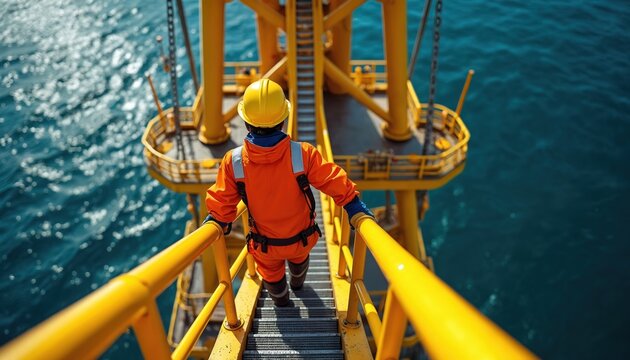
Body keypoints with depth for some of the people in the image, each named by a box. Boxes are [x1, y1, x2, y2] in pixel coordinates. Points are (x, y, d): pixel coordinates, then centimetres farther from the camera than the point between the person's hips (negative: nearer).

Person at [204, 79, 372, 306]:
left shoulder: (233, 161, -25)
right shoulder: (303, 154, -30)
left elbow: (220, 206, -15)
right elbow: (336, 183, -21)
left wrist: (212, 223, 7)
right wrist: (357, 210, -5)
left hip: (264, 246, 0)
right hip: (301, 239, 1)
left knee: (271, 273, 34)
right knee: (298, 258, 38)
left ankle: (280, 300, 65)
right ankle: (297, 283, 70)